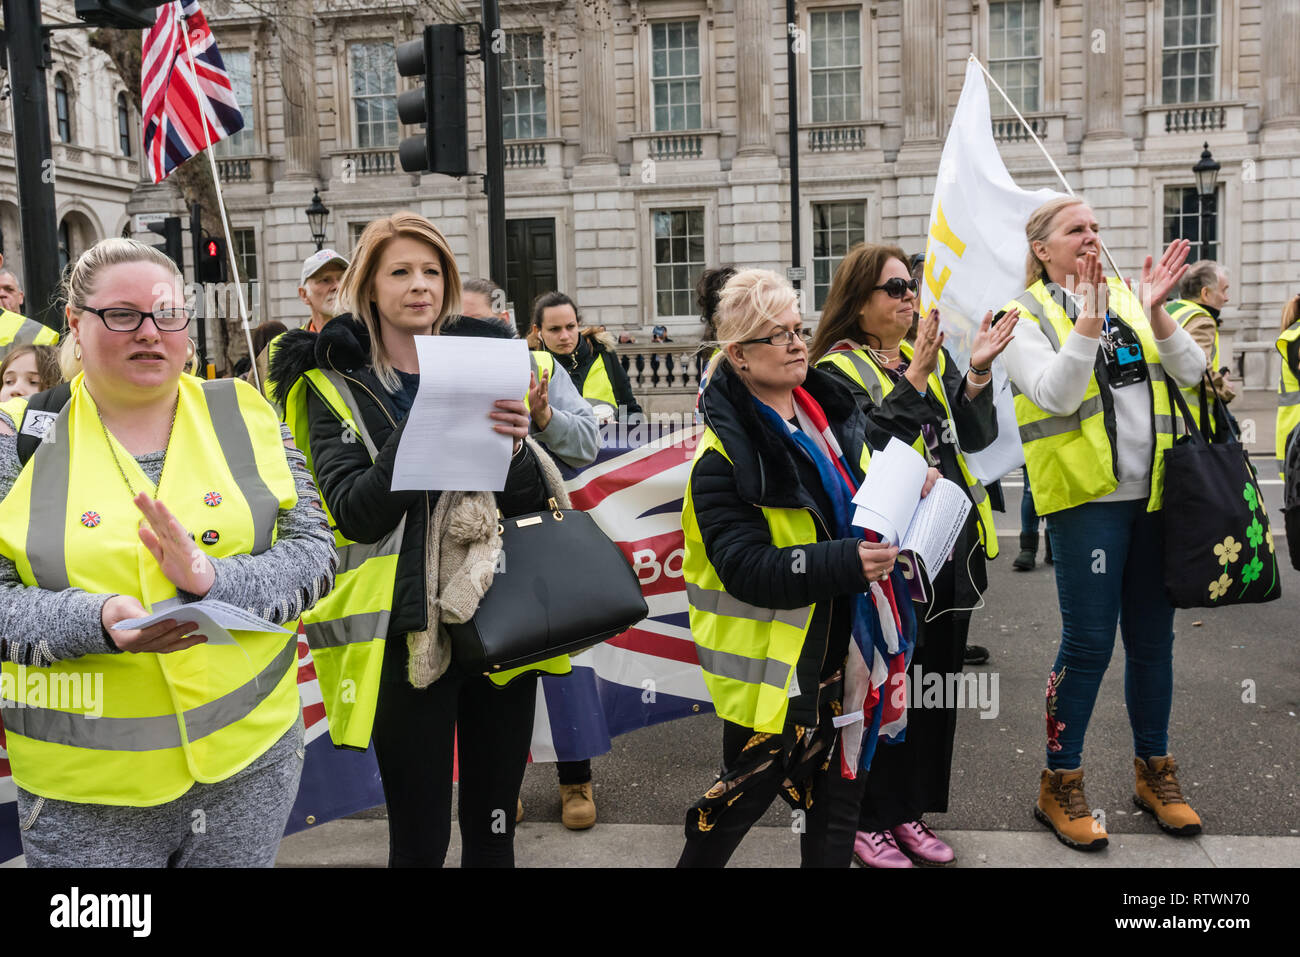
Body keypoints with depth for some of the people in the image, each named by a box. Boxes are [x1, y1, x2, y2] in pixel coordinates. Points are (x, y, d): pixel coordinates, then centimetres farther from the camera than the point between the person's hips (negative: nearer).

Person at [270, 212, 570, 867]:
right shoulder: (337, 386, 1)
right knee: (419, 839, 6)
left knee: (494, 828, 14)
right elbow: (354, 513, -12)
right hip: (408, 631, -3)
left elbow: (533, 501, 5)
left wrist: (513, 446, -16)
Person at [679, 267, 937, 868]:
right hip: (773, 658, -6)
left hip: (844, 642, 6)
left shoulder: (836, 409, 3)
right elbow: (747, 569, -24)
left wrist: (916, 484, -2)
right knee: (748, 791, 9)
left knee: (838, 793, 17)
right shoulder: (724, 455, -18)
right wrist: (846, 562, -33)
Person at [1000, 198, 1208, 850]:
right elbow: (1054, 394, -18)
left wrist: (1155, 312, -12)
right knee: (1088, 643, -3)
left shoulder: (1128, 300, 12)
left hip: (1153, 493, 5)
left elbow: (1191, 372, 2)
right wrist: (1089, 319, -23)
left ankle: (1154, 772, 29)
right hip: (1085, 498, -5)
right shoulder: (1026, 316, -2)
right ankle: (1059, 785, 13)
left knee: (1153, 637, 13)